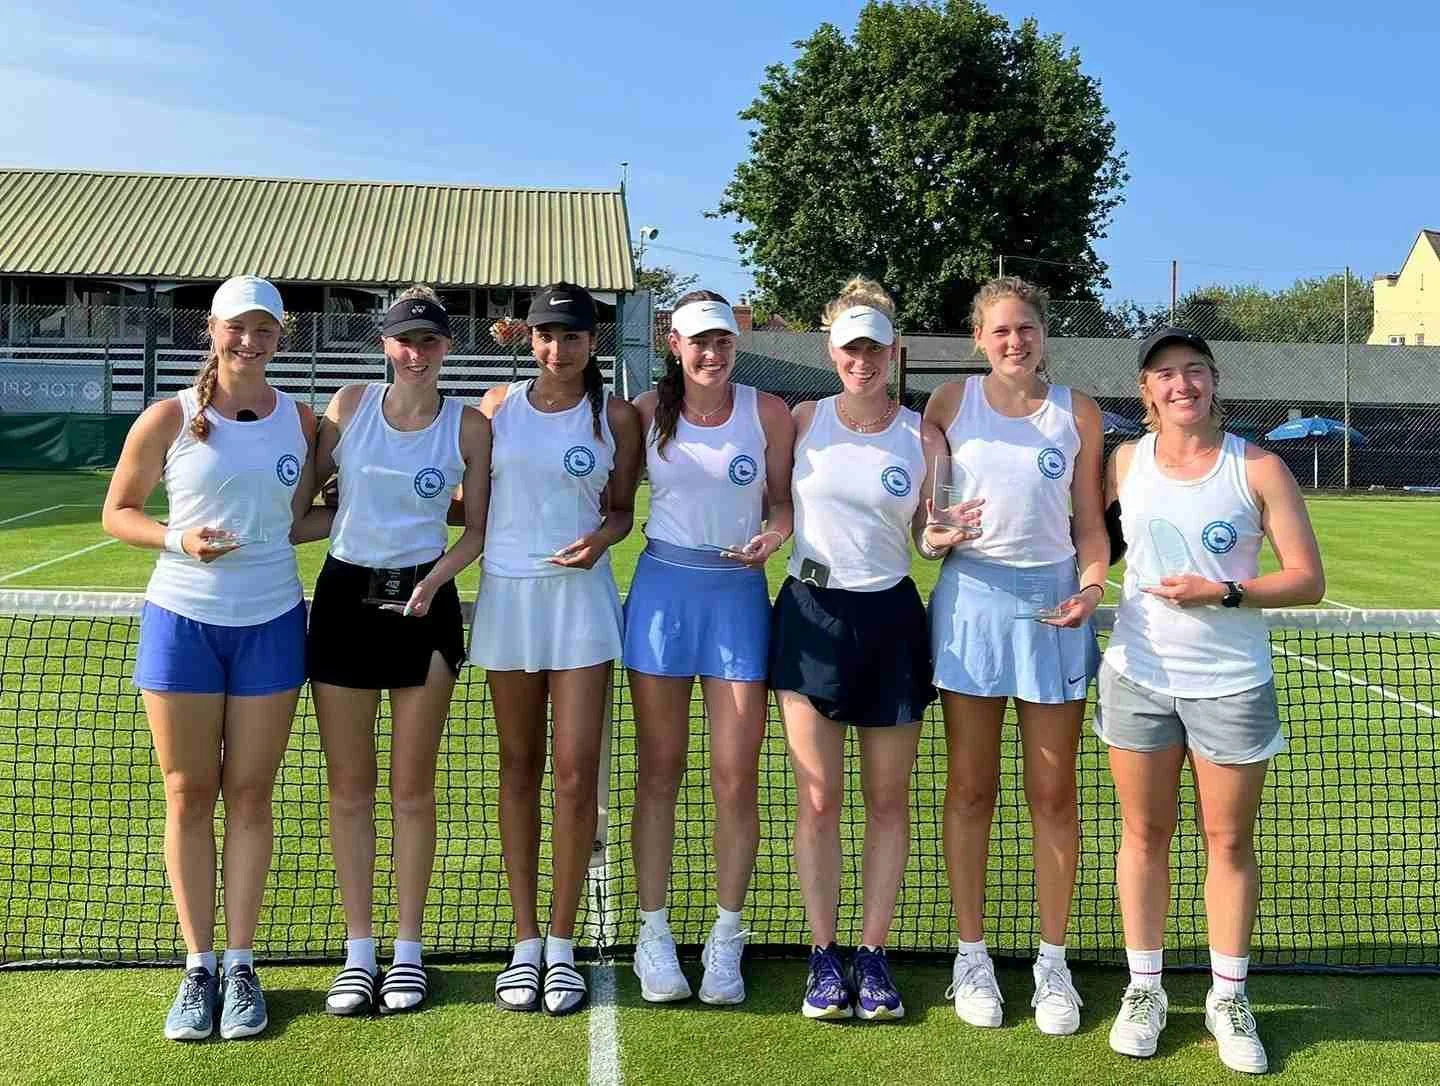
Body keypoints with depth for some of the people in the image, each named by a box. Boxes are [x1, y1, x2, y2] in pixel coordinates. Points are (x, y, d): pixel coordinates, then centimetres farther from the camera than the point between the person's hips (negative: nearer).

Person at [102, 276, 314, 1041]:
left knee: (249, 796, 6)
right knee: (188, 797, 5)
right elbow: (116, 512, 2)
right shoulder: (169, 419, -3)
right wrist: (178, 539, -15)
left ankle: (240, 964, 17)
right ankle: (198, 966, 18)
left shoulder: (302, 420, 3)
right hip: (182, 621, -1)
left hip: (271, 624, 1)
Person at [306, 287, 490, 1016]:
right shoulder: (350, 404, 2)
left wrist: (435, 578, -14)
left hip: (422, 602, -1)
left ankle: (408, 951, 18)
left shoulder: (469, 426, -1)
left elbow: (478, 529, 2)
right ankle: (358, 952, 18)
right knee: (348, 787, 6)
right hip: (344, 595, 2)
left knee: (412, 787, 5)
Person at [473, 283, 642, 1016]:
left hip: (580, 594, -2)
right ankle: (525, 944, 17)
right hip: (505, 592, 2)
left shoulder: (616, 417, 4)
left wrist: (602, 536, -10)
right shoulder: (499, 404, 8)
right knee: (520, 767, 8)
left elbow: (621, 509, 10)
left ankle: (562, 946, 9)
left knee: (576, 771, -6)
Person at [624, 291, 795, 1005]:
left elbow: (783, 501, 8)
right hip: (662, 589, 1)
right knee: (659, 771, 6)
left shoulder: (768, 411, 1)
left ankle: (726, 939, 15)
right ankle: (653, 933, 18)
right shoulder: (647, 411, 2)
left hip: (739, 594, 0)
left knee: (736, 777, 0)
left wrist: (773, 535, -12)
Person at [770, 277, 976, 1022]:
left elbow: (928, 538, 5)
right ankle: (824, 957, 16)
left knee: (887, 799, 7)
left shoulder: (922, 436, -1)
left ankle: (874, 955, 21)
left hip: (889, 619, 0)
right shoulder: (803, 420, 2)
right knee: (818, 799, 3)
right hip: (810, 615, 0)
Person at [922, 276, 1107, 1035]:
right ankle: (972, 956, 19)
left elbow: (1089, 522, 7)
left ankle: (1052, 962, 19)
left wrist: (1091, 584, -10)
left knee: (1052, 795, 6)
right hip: (970, 599, 0)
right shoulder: (951, 402, 3)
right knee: (971, 789, 6)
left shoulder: (1078, 414, 5)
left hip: (1052, 604, 1)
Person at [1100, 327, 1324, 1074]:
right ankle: (1144, 989, 23)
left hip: (1232, 683, -1)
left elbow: (1308, 579, -6)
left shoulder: (1259, 468, -5)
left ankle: (1228, 998, 23)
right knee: (1144, 834, 9)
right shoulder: (1125, 462, 1)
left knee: (1229, 841, 8)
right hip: (1138, 677, 2)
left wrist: (1224, 593, -19)